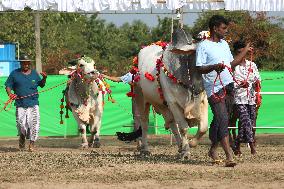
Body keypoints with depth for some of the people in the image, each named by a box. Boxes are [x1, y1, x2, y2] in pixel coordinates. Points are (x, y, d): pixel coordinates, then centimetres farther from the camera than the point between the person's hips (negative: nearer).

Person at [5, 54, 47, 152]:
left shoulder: (34, 73, 12)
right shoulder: (14, 74, 6)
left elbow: (41, 85, 22)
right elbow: (8, 86, 7)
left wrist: (44, 78, 2)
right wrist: (10, 94, -12)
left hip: (33, 104, 1)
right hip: (20, 104, -1)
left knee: (34, 123, -11)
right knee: (21, 124, -4)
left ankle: (32, 143, -1)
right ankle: (22, 137, 28)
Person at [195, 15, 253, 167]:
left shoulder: (224, 44, 18)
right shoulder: (203, 46, -6)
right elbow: (199, 69, -11)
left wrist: (245, 51, 28)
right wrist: (215, 67, -27)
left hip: (229, 86, 7)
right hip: (214, 89, -7)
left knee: (221, 120, 11)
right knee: (222, 120, -16)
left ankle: (213, 150, 26)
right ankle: (229, 156, -22)